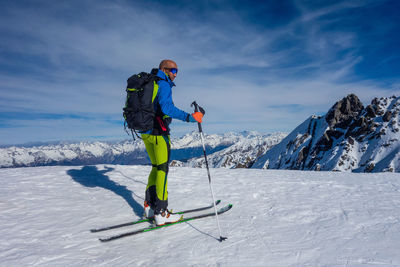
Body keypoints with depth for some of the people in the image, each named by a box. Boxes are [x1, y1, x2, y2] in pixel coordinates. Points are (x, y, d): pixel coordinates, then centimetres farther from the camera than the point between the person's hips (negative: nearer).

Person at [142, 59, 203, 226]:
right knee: (163, 169, -5)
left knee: (156, 167, 15)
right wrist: (189, 117, -30)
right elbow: (166, 107, -25)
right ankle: (161, 213, -3)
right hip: (158, 133, -9)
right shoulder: (164, 85, -8)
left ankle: (149, 206, 18)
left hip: (145, 133, 9)